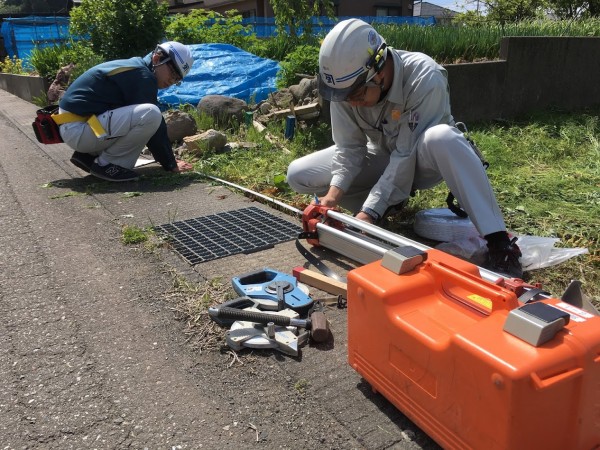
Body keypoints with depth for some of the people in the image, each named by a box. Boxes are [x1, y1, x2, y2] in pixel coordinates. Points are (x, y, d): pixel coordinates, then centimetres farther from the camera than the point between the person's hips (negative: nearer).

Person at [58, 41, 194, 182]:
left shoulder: (135, 67, 17)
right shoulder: (142, 76, -14)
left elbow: (156, 127, 18)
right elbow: (153, 123, -14)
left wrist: (169, 158, 17)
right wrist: (170, 164, -6)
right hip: (78, 129, -10)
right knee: (150, 114, -24)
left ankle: (89, 155, 15)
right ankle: (107, 164, -8)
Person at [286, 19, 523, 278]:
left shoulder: (425, 79, -34)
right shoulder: (346, 82, -20)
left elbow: (407, 155, -34)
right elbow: (348, 148, -15)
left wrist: (368, 212, -38)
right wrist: (333, 195, -31)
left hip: (423, 159, -4)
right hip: (384, 157, 5)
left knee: (440, 137, -43)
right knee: (298, 175, -9)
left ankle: (499, 243, -32)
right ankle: (391, 201, -1)